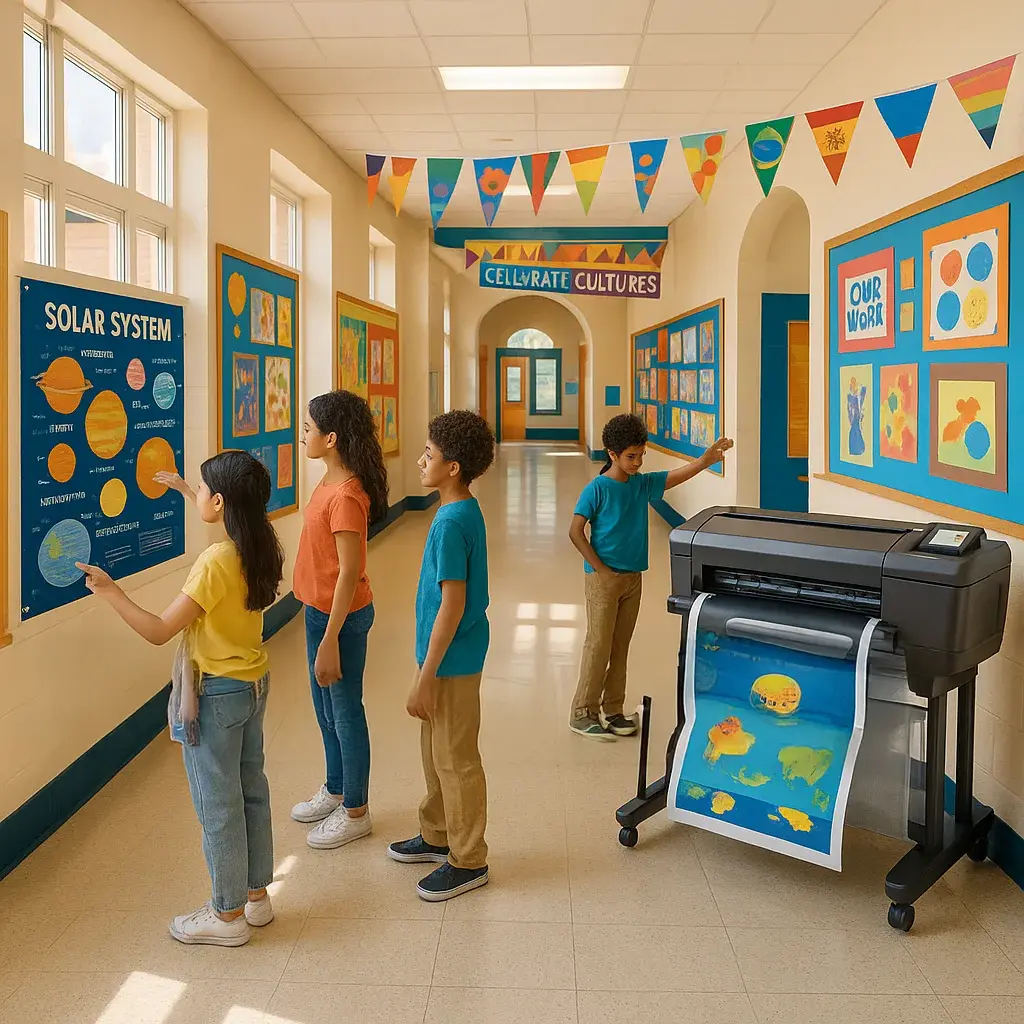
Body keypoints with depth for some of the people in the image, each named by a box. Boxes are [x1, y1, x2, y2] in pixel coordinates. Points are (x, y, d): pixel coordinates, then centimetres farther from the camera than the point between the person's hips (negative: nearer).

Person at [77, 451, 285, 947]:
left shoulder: (214, 563, -26)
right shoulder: (260, 548, -2)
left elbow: (159, 631, -23)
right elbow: (226, 521, 24)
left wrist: (110, 591, -14)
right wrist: (183, 490, 34)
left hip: (215, 693, -8)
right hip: (253, 683, 8)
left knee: (218, 807, 6)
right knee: (251, 792, 19)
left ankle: (228, 915, 20)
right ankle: (256, 895, 32)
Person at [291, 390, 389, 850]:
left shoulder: (346, 496, -25)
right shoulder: (330, 481, 5)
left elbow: (349, 573, -25)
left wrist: (330, 641, -24)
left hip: (340, 616, -10)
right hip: (320, 609, 10)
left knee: (345, 711, 5)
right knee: (325, 706, 22)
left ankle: (356, 811, 23)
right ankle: (335, 791, 41)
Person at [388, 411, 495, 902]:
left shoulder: (451, 523, -23)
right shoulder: (466, 512, 6)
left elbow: (452, 605, -24)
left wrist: (425, 679, -21)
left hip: (451, 660, -10)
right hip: (450, 654, 10)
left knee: (455, 760, 4)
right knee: (435, 751, 22)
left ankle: (468, 861, 18)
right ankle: (438, 836, 38)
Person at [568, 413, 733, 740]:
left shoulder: (642, 483, 4)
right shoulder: (597, 489, -13)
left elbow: (677, 476, -5)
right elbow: (575, 532, -14)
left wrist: (707, 459, -23)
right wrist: (600, 569, -16)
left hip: (633, 577, 6)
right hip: (604, 578, -6)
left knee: (621, 646, 13)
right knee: (598, 646, -2)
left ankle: (613, 710, 23)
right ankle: (582, 714, 8)